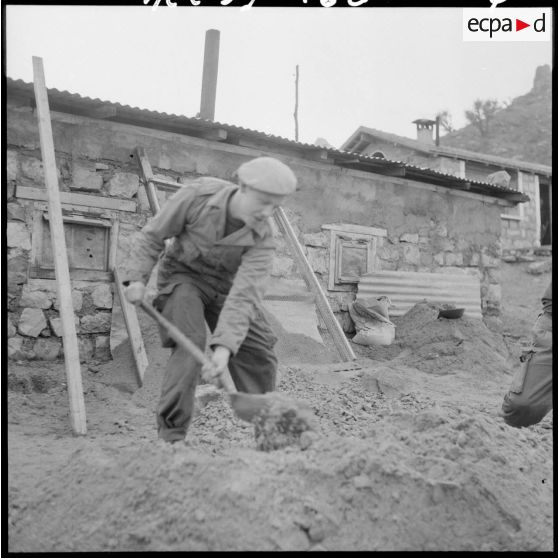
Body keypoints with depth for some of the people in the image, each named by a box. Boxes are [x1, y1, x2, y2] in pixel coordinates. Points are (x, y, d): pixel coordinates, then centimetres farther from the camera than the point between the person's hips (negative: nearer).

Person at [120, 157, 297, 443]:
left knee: (259, 353, -2)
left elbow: (244, 295, -32)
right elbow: (154, 234, -12)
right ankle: (171, 433, -14)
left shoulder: (262, 239, -24)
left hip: (226, 284, 3)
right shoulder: (197, 196, -26)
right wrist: (137, 277, -20)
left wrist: (224, 346, -42)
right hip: (183, 274, -2)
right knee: (190, 342, -25)